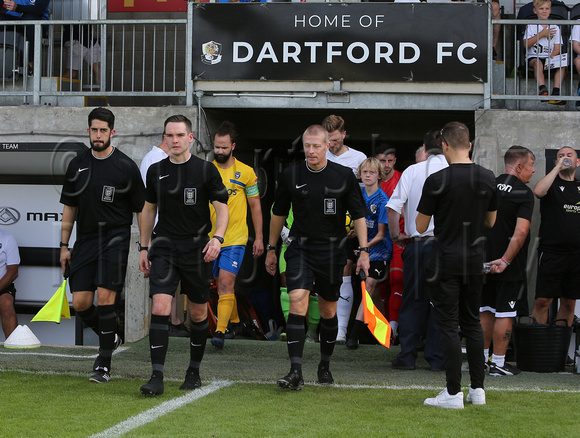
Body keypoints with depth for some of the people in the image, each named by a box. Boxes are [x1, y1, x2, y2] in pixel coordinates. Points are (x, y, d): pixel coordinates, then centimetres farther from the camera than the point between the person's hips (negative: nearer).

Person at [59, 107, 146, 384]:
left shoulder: (126, 167, -2)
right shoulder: (77, 165, 9)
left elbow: (141, 209, 0)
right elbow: (69, 207, 15)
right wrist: (64, 246, 12)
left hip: (115, 239, -4)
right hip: (85, 240, 4)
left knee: (105, 298, -13)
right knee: (80, 303, -1)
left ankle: (104, 365, -4)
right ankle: (110, 337, 28)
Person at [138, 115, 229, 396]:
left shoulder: (206, 170, -2)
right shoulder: (156, 171, 7)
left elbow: (222, 207, 0)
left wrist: (217, 238, -17)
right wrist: (143, 248, 15)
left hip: (196, 250, -1)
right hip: (163, 248, 1)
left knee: (198, 314, 8)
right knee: (159, 309, -13)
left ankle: (194, 372, 25)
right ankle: (157, 377, -12)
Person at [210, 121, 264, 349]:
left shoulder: (246, 172, 1)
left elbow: (255, 206, 8)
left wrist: (259, 237, 6)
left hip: (235, 238, -3)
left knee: (226, 283, -14)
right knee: (222, 285, 12)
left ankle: (220, 331, -16)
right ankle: (235, 322, 30)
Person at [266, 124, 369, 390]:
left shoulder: (344, 176, -2)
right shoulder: (291, 175, 1)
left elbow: (359, 216, 3)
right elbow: (278, 214, 13)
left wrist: (364, 251, -3)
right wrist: (271, 249, 15)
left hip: (332, 251, 0)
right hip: (300, 249, 0)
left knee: (328, 312, 9)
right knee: (297, 303, -16)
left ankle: (325, 366, 29)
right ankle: (295, 372, -18)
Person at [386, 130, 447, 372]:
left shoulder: (412, 171, 1)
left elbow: (393, 206, -6)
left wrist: (396, 235, 5)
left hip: (417, 243, 1)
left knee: (413, 300, 8)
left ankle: (407, 356, 8)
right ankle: (436, 358, 6)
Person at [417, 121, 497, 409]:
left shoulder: (437, 181, -14)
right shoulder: (488, 178, 1)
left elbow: (420, 226, -7)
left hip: (445, 261, -5)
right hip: (475, 260, 5)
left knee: (448, 325, -1)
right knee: (472, 322, 15)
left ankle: (453, 393, -1)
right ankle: (477, 388, 17)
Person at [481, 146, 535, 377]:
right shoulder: (524, 193, -12)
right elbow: (520, 232, -23)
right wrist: (506, 260, -19)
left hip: (484, 261, 6)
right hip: (509, 266, -6)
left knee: (486, 311, 14)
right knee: (504, 314, 0)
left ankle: (482, 358, 18)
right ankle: (498, 364, 3)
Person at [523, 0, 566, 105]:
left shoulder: (555, 27, 13)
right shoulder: (531, 26, 7)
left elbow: (557, 48, 7)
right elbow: (526, 44, -7)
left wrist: (551, 57, -14)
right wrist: (541, 34, -11)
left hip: (550, 57, 3)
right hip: (534, 57, -3)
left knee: (562, 65, -25)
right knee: (538, 63, -36)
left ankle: (555, 93, -34)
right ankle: (542, 88, -53)